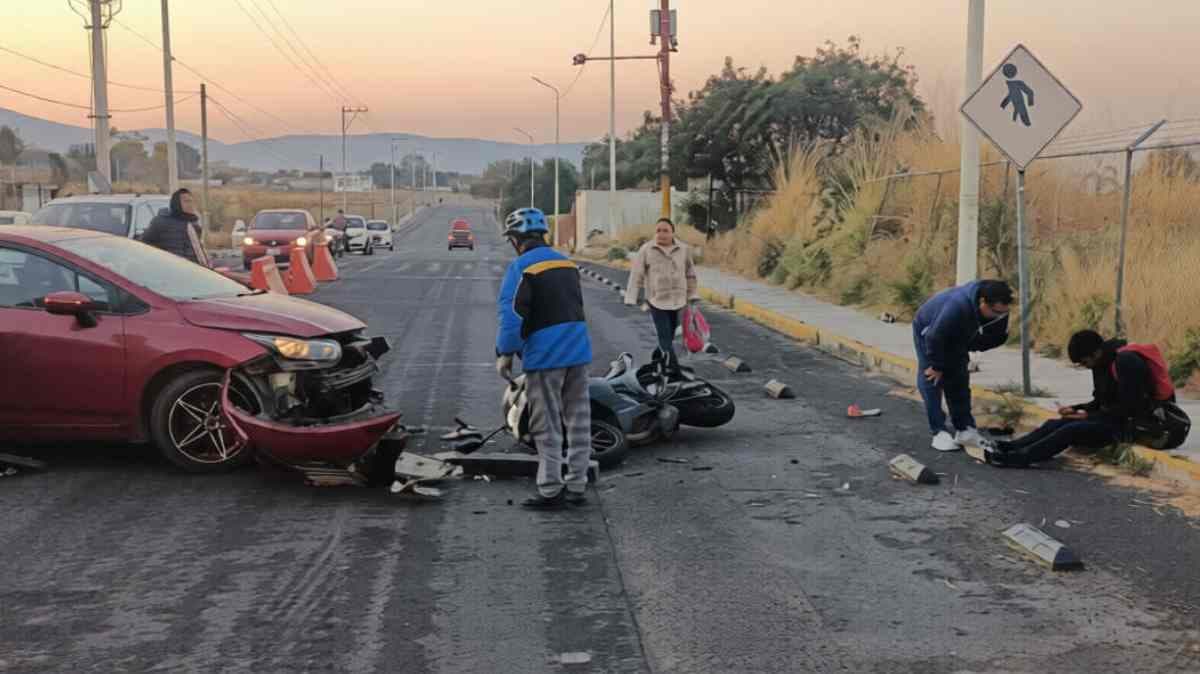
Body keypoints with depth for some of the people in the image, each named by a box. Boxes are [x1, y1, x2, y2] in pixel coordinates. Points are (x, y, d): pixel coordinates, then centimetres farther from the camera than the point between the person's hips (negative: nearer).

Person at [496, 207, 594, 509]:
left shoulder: (522, 266, -9)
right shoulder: (567, 263, 14)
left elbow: (512, 314, -16)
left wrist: (505, 353, -9)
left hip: (545, 356, -7)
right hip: (579, 351, 7)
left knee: (547, 426, 1)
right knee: (578, 421, 12)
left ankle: (551, 490, 4)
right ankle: (576, 486, 18)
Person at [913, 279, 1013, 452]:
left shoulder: (999, 311, -23)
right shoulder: (958, 306, -44)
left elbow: (998, 337, -4)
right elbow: (934, 338, -35)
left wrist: (967, 348, -6)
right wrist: (937, 366, -22)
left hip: (956, 337, 6)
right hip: (928, 331, -6)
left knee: (959, 380, 4)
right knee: (931, 381, -11)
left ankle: (965, 430, 8)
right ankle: (939, 433, -9)